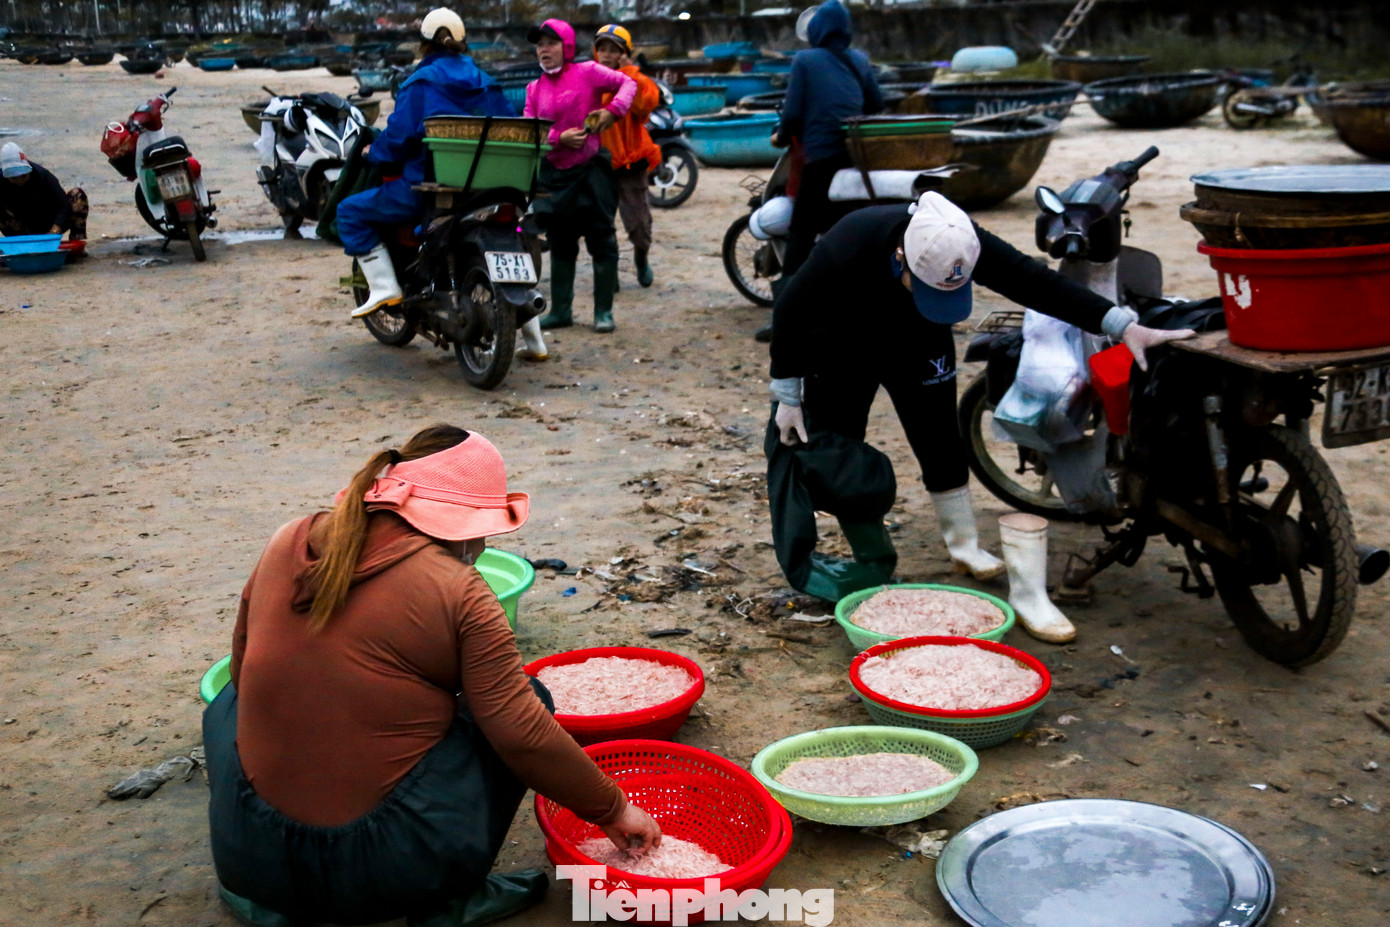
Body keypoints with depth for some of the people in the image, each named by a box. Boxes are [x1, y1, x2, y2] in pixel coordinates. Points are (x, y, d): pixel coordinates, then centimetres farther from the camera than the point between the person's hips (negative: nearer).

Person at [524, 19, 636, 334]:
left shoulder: (587, 72, -3)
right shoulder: (534, 88, 9)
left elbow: (627, 83, -2)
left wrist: (613, 110, -18)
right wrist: (561, 138, -13)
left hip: (590, 170, -5)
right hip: (553, 175, 5)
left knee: (601, 242, 0)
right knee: (560, 246, 12)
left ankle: (603, 311, 7)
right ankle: (561, 310, 21)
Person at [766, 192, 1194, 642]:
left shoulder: (965, 246, -33)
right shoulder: (846, 249, -40)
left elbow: (1037, 283, -31)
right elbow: (791, 312, -25)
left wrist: (1124, 326, -37)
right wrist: (788, 397, -18)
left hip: (918, 347, 3)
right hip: (841, 349, -3)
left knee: (940, 441, 4)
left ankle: (964, 545, 20)